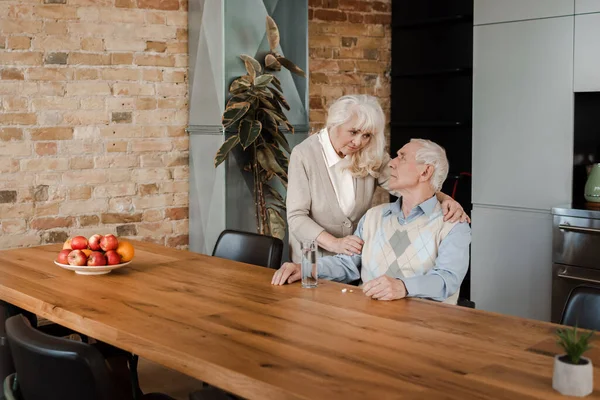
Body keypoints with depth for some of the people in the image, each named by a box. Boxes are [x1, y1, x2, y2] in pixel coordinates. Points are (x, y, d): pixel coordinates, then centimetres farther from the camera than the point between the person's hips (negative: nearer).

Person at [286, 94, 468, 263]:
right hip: (314, 261, -3)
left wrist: (443, 198, -30)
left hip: (357, 256, 3)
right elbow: (296, 216, -15)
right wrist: (335, 243, -30)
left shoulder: (370, 156, -2)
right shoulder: (304, 154, -12)